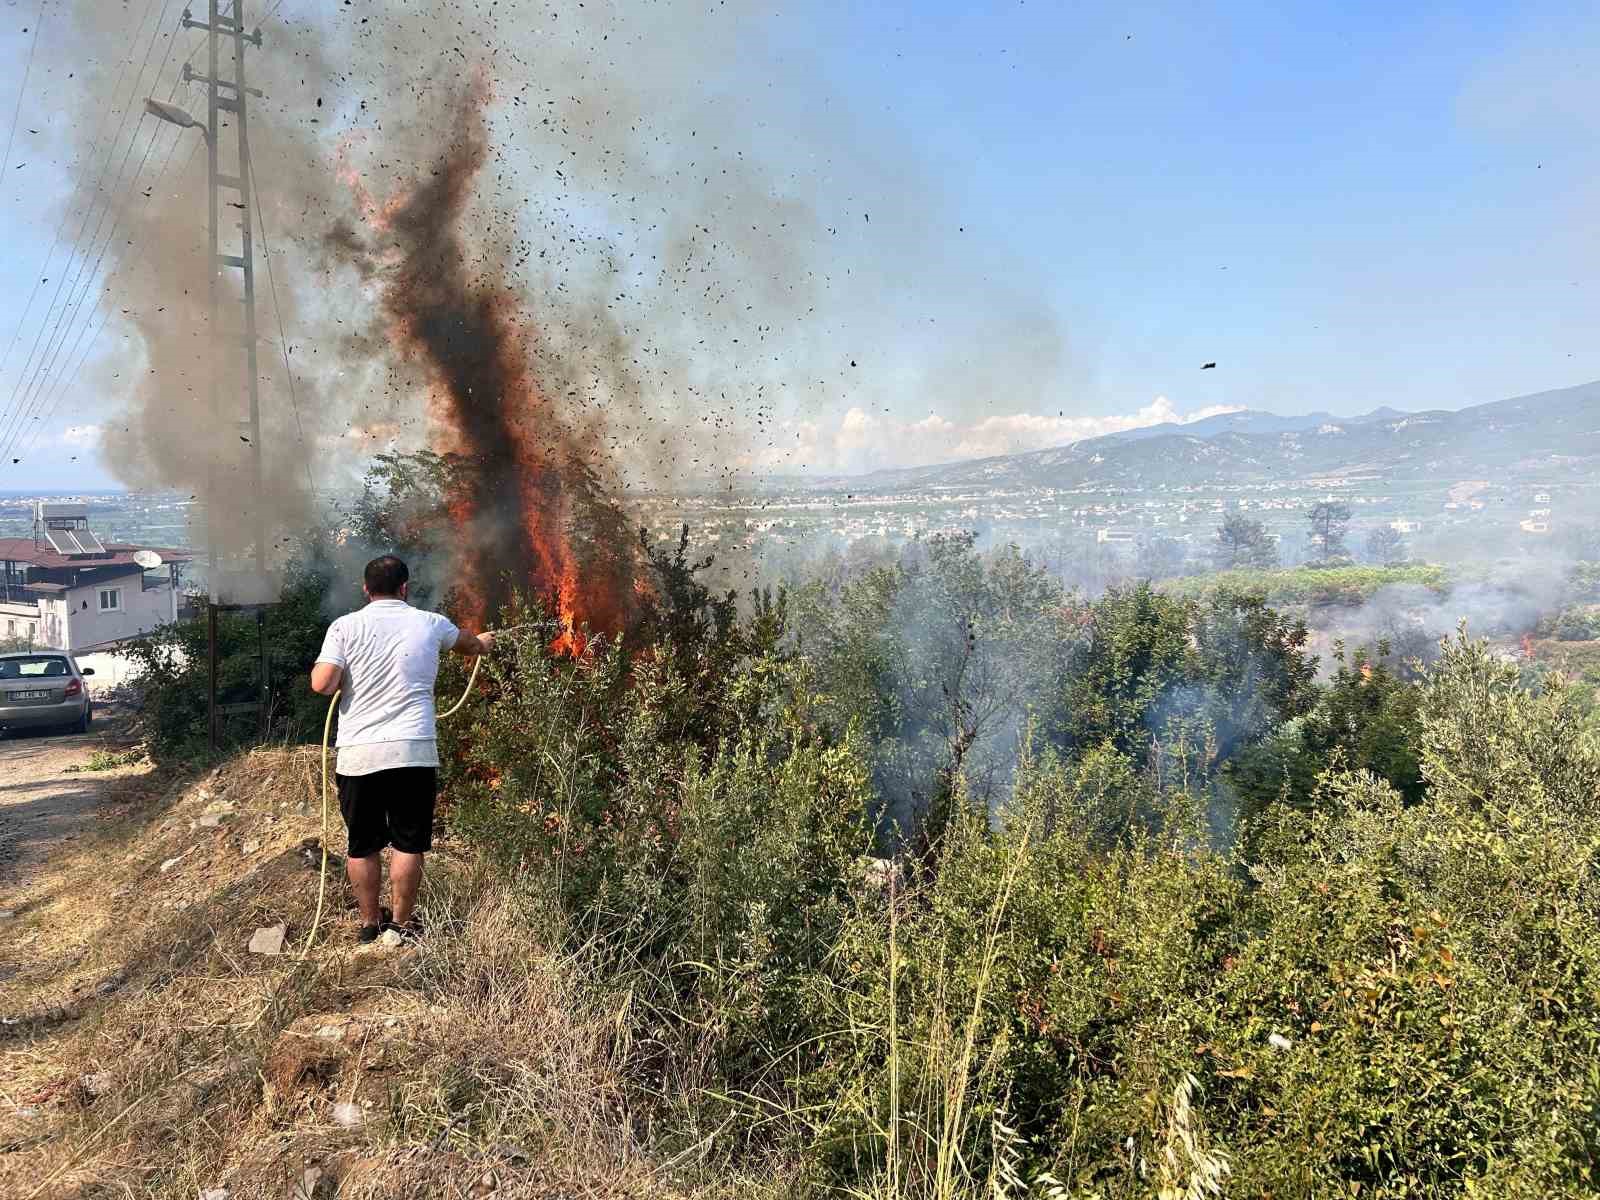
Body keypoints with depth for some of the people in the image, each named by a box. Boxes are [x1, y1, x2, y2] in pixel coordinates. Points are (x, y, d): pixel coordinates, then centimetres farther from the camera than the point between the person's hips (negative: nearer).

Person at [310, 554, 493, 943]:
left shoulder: (345, 626, 0)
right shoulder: (429, 624, 6)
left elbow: (321, 684, -9)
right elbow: (465, 642, 28)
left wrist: (344, 677, 14)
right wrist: (482, 642, 52)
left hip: (358, 754, 1)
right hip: (414, 752, 0)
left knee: (363, 845, 14)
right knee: (408, 843, 10)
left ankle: (370, 924, 25)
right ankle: (402, 924, 19)